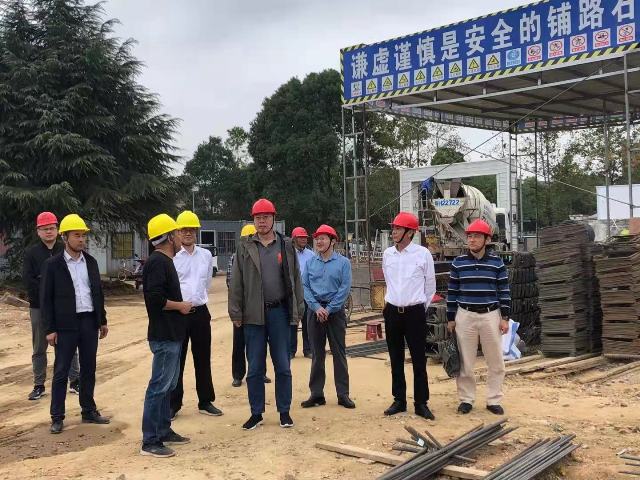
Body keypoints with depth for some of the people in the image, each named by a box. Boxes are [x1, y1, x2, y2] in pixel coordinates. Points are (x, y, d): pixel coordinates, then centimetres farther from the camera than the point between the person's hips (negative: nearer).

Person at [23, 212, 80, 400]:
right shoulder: (31, 252, 2)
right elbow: (27, 279, -6)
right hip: (39, 307, 0)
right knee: (39, 349, 8)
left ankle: (75, 382, 14)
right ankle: (39, 385, 16)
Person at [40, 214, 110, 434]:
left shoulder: (90, 262, 9)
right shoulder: (53, 264, -5)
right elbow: (46, 298, -5)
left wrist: (102, 320, 12)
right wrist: (50, 329, -9)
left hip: (89, 322, 5)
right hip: (66, 325, -4)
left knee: (88, 369, 11)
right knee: (61, 371, 1)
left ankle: (89, 411, 22)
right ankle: (57, 417, 9)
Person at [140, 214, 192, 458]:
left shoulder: (164, 261, 15)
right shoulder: (157, 262, -17)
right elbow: (155, 298, -26)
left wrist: (180, 305, 10)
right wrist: (180, 306, -14)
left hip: (171, 334, 11)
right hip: (164, 335, -11)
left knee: (168, 384, 16)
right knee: (159, 385, -7)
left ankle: (164, 430, 26)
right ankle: (150, 441, -2)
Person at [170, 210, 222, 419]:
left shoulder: (206, 255, 8)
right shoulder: (172, 256, -7)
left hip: (200, 311, 4)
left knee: (203, 359, 11)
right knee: (177, 360, 2)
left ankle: (206, 401, 21)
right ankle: (173, 404, 12)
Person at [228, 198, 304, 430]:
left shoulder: (286, 246, 6)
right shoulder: (244, 247, 4)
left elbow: (295, 278, 7)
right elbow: (236, 281, 3)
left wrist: (298, 310, 3)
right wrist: (235, 312, -2)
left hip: (279, 312, 0)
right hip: (253, 314, 0)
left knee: (283, 366, 6)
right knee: (255, 367, 6)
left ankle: (284, 412, 18)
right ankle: (256, 413, 17)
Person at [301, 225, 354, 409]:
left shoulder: (343, 262, -1)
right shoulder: (310, 262, 7)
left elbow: (344, 289, -7)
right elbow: (305, 287, 3)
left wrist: (329, 309, -13)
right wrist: (317, 307, -11)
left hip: (335, 311, -2)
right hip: (315, 310, 3)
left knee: (339, 353, 1)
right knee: (317, 353, 7)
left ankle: (343, 394, 7)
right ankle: (317, 394, 13)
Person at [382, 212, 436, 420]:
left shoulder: (423, 254, -6)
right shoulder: (387, 254, 5)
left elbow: (430, 285, 4)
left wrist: (421, 307, 9)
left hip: (415, 312, -4)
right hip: (392, 311, 4)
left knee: (419, 360, 0)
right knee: (396, 359, 10)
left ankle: (421, 403, 8)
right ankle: (399, 400, 20)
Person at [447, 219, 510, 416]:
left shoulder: (497, 263, 1)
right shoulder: (458, 263, 2)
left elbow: (504, 291, 3)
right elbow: (452, 292, 6)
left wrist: (505, 317, -2)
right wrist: (450, 318, 4)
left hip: (491, 315, 0)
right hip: (465, 316, 0)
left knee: (496, 361, 5)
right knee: (465, 361, 5)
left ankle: (494, 400, 18)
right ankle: (466, 399, 18)